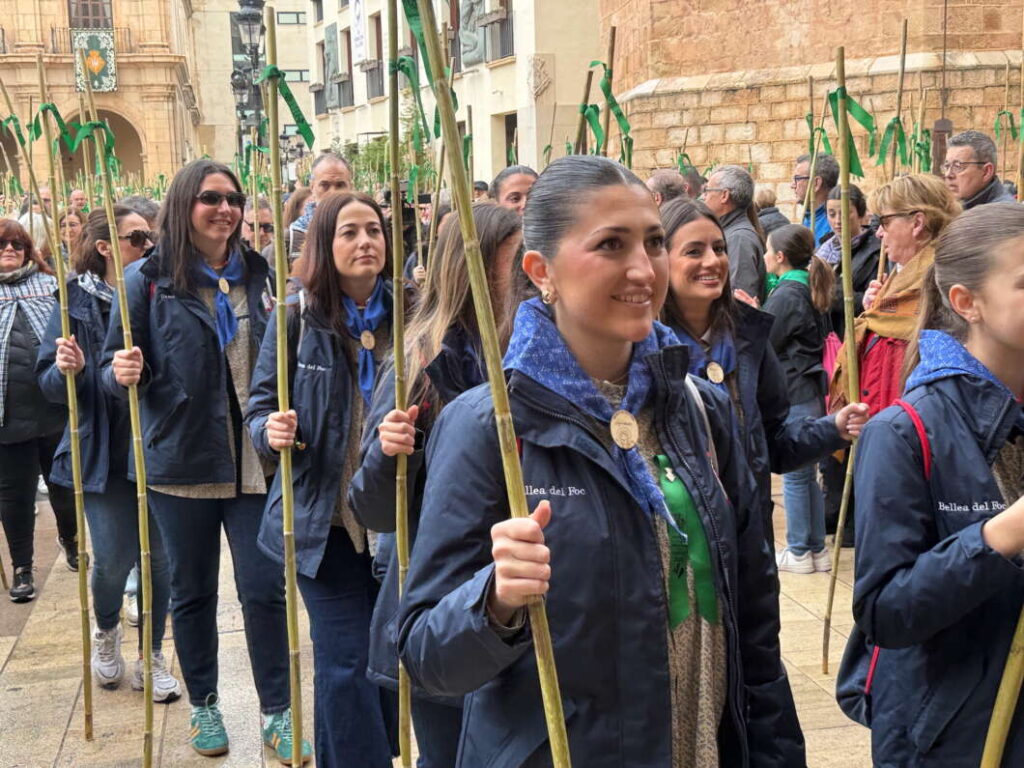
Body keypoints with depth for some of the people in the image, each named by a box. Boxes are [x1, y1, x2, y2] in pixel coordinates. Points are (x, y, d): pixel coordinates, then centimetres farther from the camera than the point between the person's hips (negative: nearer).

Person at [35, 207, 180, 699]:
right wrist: (65, 370, -23)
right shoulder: (78, 301, -4)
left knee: (161, 557, 6)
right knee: (113, 559, 0)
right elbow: (49, 381, -3)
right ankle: (106, 632, 33)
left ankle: (151, 657, 25)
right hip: (105, 453, -2)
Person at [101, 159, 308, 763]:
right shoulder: (149, 280, -4)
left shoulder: (258, 273, 5)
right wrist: (123, 373, -20)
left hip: (254, 460, 2)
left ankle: (277, 713, 17)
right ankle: (204, 706, 30)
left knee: (265, 588, 2)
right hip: (182, 462, -1)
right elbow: (118, 369, 1)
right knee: (192, 592, 12)